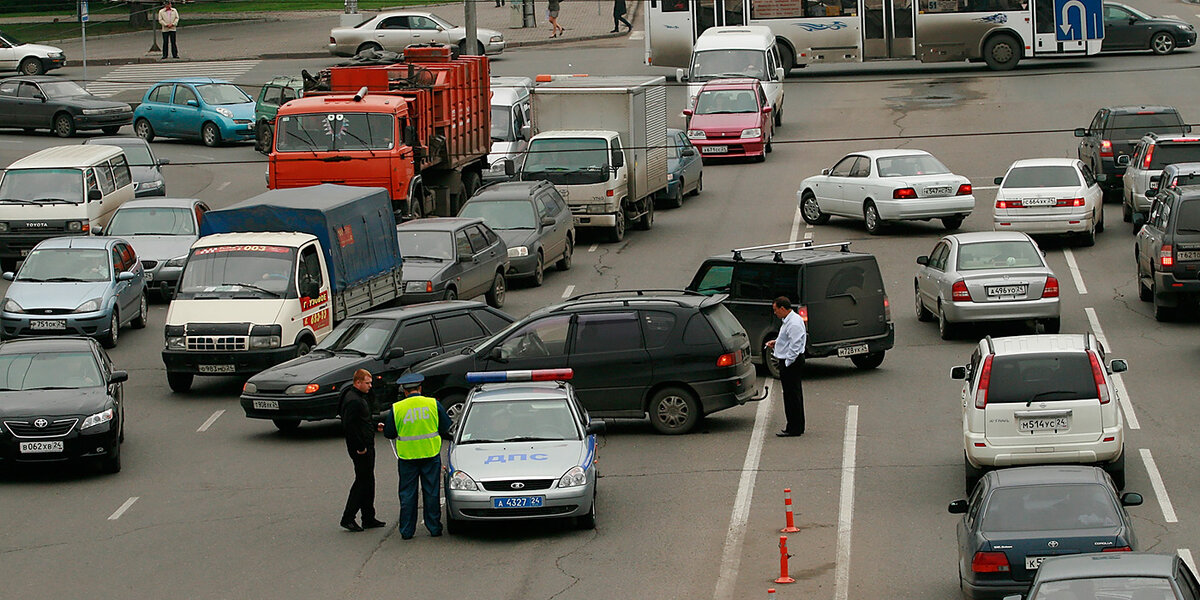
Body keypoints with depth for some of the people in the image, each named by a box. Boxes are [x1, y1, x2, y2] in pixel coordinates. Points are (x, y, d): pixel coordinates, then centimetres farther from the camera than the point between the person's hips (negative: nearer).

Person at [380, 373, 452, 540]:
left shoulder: (396, 409, -5)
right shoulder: (434, 404, -3)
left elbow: (389, 434, 1)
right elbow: (446, 428, 3)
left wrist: (384, 428, 24)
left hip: (407, 456, -1)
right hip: (431, 454, 1)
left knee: (407, 494, 8)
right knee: (431, 493, 10)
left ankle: (407, 530, 9)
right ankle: (434, 528, 13)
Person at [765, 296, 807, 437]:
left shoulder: (794, 323, -20)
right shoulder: (789, 321, 14)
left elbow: (795, 345, -23)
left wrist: (787, 363, -21)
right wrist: (775, 343, 14)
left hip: (791, 363, -11)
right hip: (788, 361, 11)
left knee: (791, 395, -6)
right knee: (794, 395, 16)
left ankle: (793, 429, -2)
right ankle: (797, 427, 23)